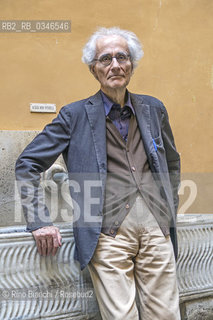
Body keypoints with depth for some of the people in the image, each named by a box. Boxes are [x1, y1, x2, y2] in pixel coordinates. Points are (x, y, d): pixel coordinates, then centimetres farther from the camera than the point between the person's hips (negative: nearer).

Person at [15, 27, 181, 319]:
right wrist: (39, 222, -6)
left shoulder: (153, 109, 13)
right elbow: (27, 164, 3)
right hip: (108, 233, -3)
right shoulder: (75, 115, 2)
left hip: (156, 229, 4)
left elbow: (172, 163, 27)